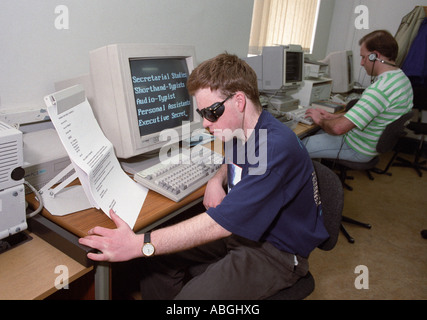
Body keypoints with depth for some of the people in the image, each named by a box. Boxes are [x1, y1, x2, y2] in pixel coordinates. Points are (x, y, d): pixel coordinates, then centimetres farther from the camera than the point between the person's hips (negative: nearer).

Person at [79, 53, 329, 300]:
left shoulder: (276, 147, -31)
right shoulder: (240, 130, -3)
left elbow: (218, 224, -34)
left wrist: (138, 244, -32)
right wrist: (218, 179, -3)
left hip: (277, 250, -7)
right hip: (240, 227, 8)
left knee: (192, 295, -25)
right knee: (155, 258, -2)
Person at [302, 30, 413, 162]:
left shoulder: (380, 89, -32)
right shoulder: (401, 77, 3)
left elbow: (338, 128, -35)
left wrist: (321, 121, -13)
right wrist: (334, 116, 8)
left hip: (359, 150, -10)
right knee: (319, 132, 23)